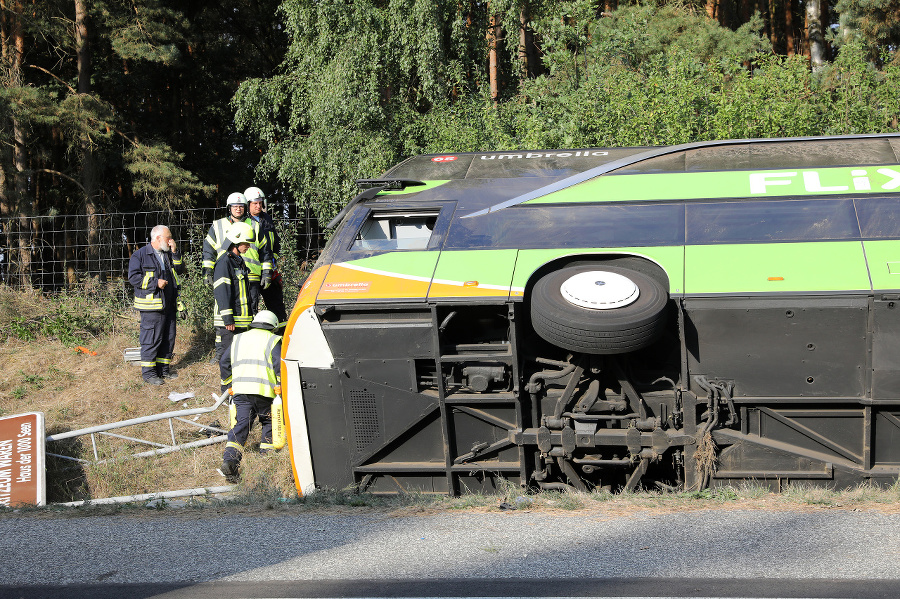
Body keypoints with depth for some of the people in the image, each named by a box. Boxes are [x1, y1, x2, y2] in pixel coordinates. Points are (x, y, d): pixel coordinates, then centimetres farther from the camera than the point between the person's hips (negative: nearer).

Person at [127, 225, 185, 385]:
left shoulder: (168, 254, 17)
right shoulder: (140, 255, -5)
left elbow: (180, 270, 12)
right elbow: (133, 277, -11)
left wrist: (175, 253, 0)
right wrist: (155, 283, -16)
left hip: (169, 304, 7)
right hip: (151, 304, -7)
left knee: (168, 338, 11)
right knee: (151, 339, -7)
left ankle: (163, 369, 22)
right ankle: (148, 372, -1)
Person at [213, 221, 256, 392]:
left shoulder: (239, 261, 17)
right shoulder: (224, 262, -13)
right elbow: (222, 292, -19)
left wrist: (249, 316, 24)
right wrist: (228, 319, -21)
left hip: (241, 319, 9)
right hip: (227, 321, -9)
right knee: (227, 354, -3)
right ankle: (227, 387, 3)